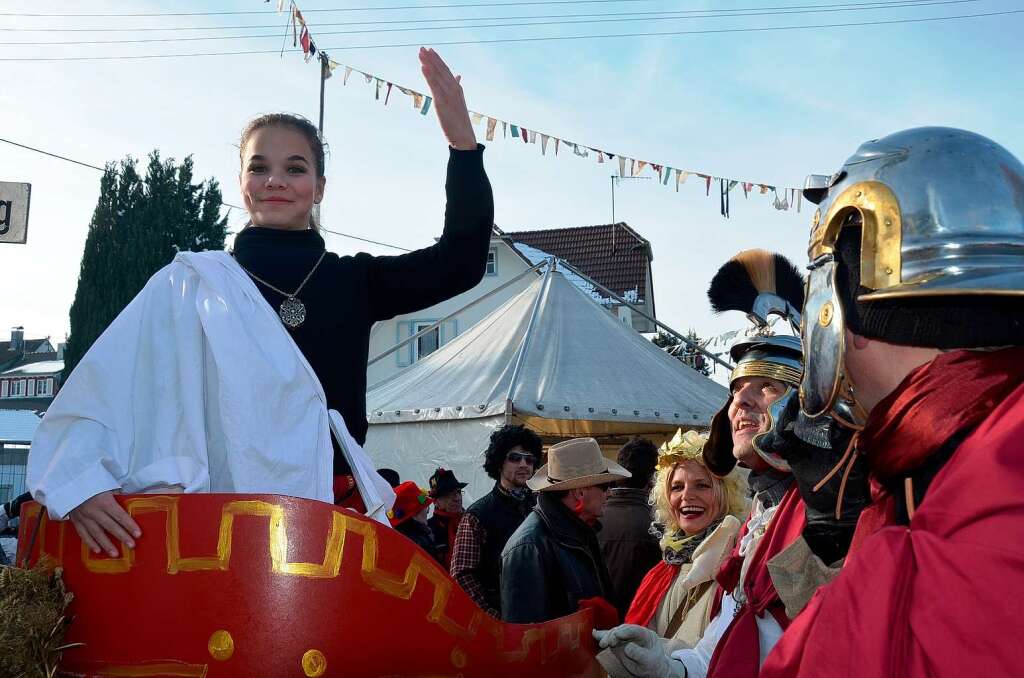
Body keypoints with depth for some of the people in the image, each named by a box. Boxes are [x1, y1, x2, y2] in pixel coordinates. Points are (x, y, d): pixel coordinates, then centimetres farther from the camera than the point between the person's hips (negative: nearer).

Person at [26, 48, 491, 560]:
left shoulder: (351, 281, 13)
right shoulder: (191, 283, 8)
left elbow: (459, 262, 3)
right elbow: (109, 387, -2)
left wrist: (462, 140, -8)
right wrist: (83, 483, -21)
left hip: (333, 511, 2)